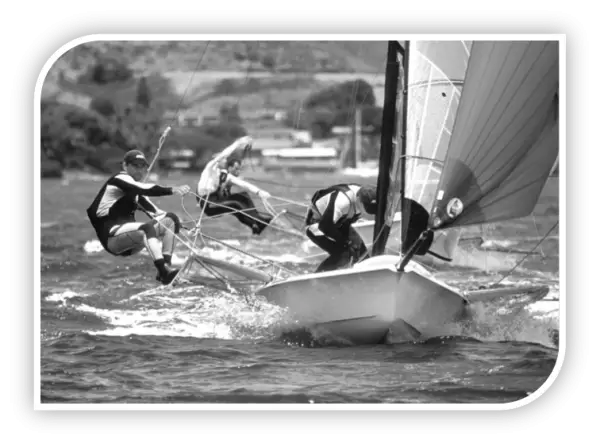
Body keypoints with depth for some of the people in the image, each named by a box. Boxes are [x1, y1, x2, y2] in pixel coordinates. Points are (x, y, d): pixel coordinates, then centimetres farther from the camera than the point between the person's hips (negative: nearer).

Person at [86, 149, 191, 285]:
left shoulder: (134, 189, 22)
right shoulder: (119, 180, -6)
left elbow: (153, 211, 18)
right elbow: (146, 189, -24)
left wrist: (171, 217, 0)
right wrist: (172, 190, -35)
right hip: (111, 237, -9)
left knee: (169, 221, 1)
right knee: (148, 227, -35)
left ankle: (166, 267, -13)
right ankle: (164, 273, -49)